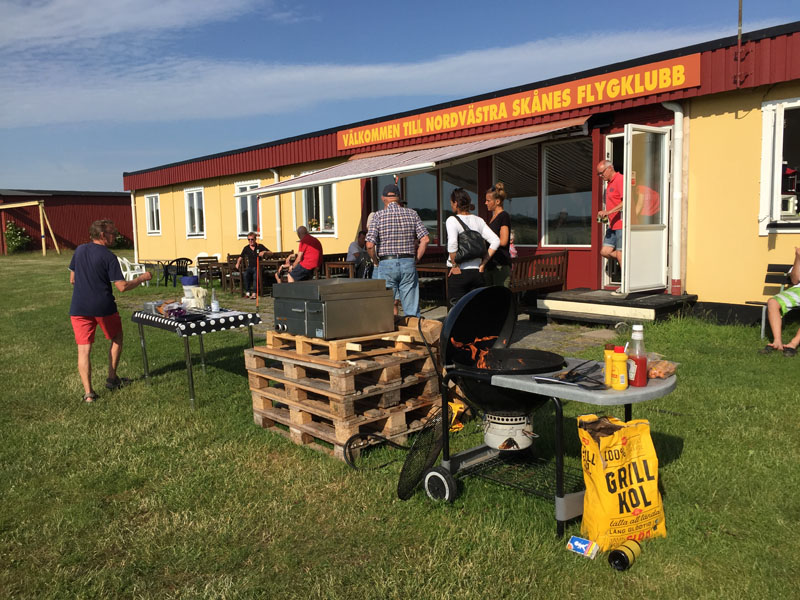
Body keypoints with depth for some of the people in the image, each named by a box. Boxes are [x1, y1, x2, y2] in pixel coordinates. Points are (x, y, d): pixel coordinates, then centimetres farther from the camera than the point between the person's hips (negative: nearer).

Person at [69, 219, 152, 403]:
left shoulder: (79, 250, 4)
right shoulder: (109, 257, -10)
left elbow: (72, 279, 11)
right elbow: (122, 286, -14)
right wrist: (141, 278, 0)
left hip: (79, 308, 3)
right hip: (103, 307, -3)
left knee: (84, 349, 2)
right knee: (117, 339, 21)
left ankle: (88, 392, -3)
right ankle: (112, 378, 26)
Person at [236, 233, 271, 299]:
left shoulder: (260, 246, 6)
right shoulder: (246, 248, 13)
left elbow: (271, 253, 3)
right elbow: (240, 257, 16)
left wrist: (264, 252, -17)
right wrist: (238, 263, -4)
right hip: (250, 267, 2)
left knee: (256, 275, -34)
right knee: (246, 274, -31)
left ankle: (254, 293, -29)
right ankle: (247, 292, -25)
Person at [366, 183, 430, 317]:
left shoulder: (378, 216, -4)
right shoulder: (412, 213, 4)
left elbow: (370, 245, -13)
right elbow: (425, 239, -1)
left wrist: (376, 262, 1)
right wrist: (415, 259, 7)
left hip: (386, 265, -2)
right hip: (408, 265, 3)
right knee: (412, 309, 8)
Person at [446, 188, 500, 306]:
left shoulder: (452, 220, -8)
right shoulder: (478, 220, 7)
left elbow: (452, 243, -24)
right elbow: (496, 241, 1)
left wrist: (455, 265, -13)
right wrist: (483, 263, 3)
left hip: (459, 273, -5)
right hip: (477, 272, 5)